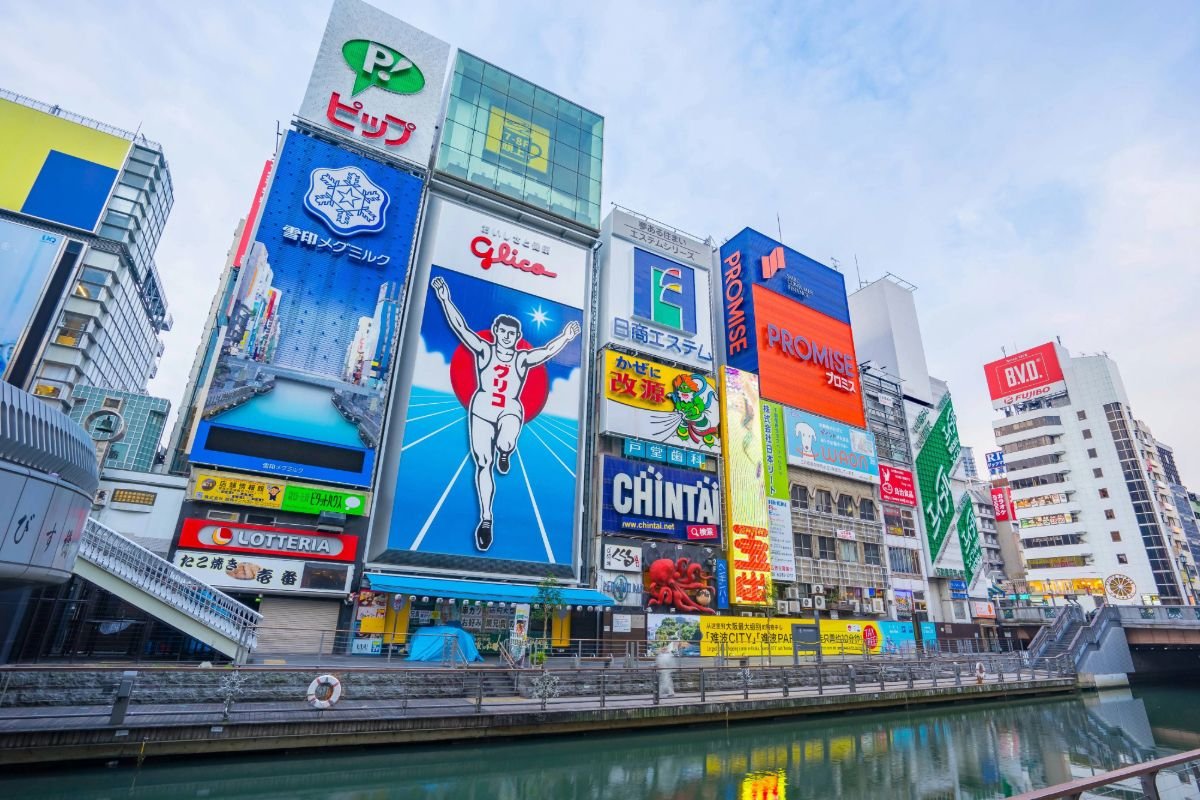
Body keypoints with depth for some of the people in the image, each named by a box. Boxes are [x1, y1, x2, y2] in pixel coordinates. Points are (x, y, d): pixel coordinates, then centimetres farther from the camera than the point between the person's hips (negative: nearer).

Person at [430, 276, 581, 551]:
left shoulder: (523, 359, 4)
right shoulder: (484, 350, 2)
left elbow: (548, 350, -7)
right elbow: (460, 327, -5)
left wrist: (566, 337, -20)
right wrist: (445, 300, -13)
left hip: (510, 411, -1)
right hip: (482, 410, 1)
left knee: (505, 444, -33)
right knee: (483, 464, -1)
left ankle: (504, 454, 8)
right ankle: (486, 519, 9)